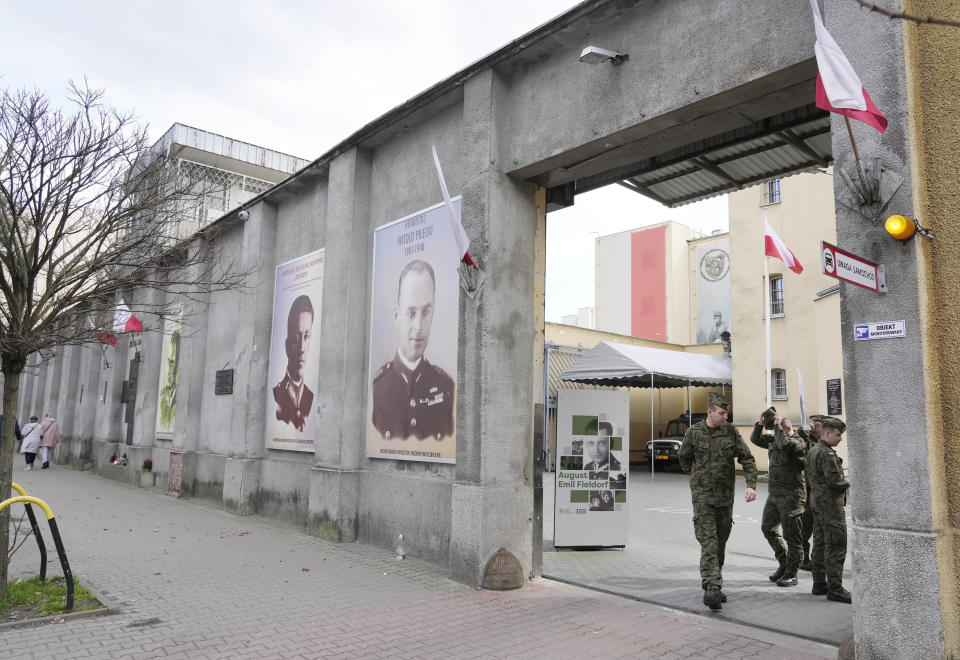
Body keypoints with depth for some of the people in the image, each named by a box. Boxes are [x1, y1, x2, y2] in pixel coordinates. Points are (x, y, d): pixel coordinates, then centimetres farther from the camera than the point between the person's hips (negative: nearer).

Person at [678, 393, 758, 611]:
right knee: (708, 542, -13)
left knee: (721, 542, 12)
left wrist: (751, 484, -12)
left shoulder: (731, 431, 1)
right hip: (702, 496, -3)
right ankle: (712, 588, -19)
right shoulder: (693, 432, -4)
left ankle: (713, 584, 26)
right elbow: (684, 458, 10)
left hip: (726, 495, 3)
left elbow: (747, 458, 0)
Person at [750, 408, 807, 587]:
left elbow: (785, 444, -32)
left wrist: (777, 425, -22)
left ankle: (791, 574, 9)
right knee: (768, 528, 14)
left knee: (791, 535, -1)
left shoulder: (799, 442, -13)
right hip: (774, 492, 8)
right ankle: (784, 563, 29)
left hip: (791, 495, -8)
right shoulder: (774, 439, 9)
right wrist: (760, 423, -1)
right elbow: (756, 439, 13)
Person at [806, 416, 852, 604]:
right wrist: (847, 483, -1)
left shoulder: (812, 451, 14)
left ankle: (819, 583, 20)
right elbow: (835, 479, -22)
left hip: (817, 502, 10)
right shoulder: (827, 453, -17)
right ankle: (835, 588, -5)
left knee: (820, 544, 14)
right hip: (831, 504, -10)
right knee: (835, 546, -6)